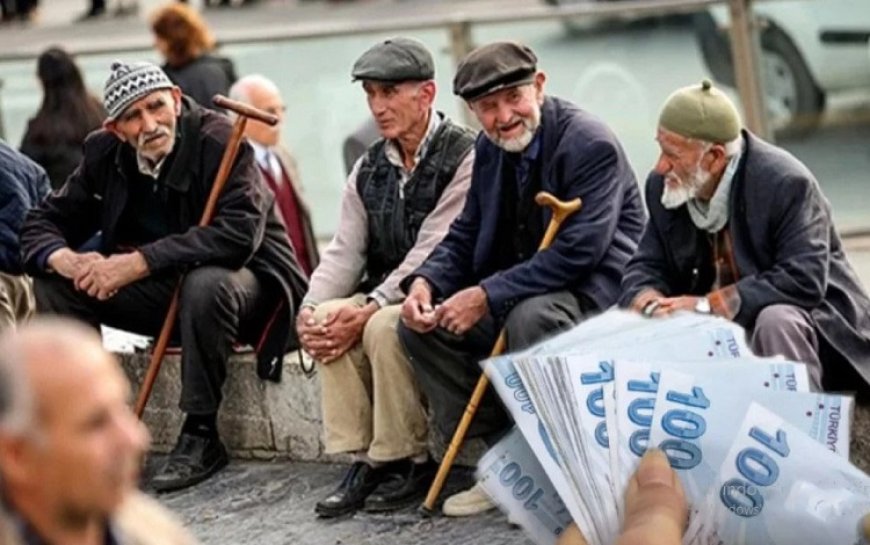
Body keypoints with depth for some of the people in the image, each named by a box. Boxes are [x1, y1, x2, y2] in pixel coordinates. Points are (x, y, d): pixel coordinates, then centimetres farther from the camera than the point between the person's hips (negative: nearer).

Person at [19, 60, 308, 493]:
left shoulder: (218, 141, -21)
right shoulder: (105, 153, -2)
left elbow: (239, 233, -34)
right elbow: (44, 221, 2)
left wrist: (140, 262, -36)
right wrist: (64, 259, -24)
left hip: (239, 276, -6)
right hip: (162, 289, 6)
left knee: (206, 285, -39)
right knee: (55, 283, -9)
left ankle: (200, 435, -24)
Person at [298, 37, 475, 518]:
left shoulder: (463, 157, -12)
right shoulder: (370, 168, 11)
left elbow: (431, 254, -20)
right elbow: (345, 251, 5)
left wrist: (368, 311, -27)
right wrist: (312, 307, -15)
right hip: (383, 295, 7)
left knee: (384, 327, -33)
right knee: (327, 319, -21)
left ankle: (410, 461, -17)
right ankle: (363, 459, -16)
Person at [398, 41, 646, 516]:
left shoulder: (591, 145, -19)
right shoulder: (489, 149, 5)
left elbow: (578, 253, -26)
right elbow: (466, 235, 11)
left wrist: (487, 296, -28)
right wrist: (425, 281, -12)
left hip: (595, 288, -8)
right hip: (522, 288, 8)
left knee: (530, 316, -38)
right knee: (419, 323, -5)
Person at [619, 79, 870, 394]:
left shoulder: (786, 183, -22)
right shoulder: (663, 186, -3)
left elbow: (803, 281, -30)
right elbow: (648, 266, 4)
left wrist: (707, 304, -32)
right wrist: (648, 299, -23)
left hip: (803, 315, -6)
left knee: (775, 322, -38)